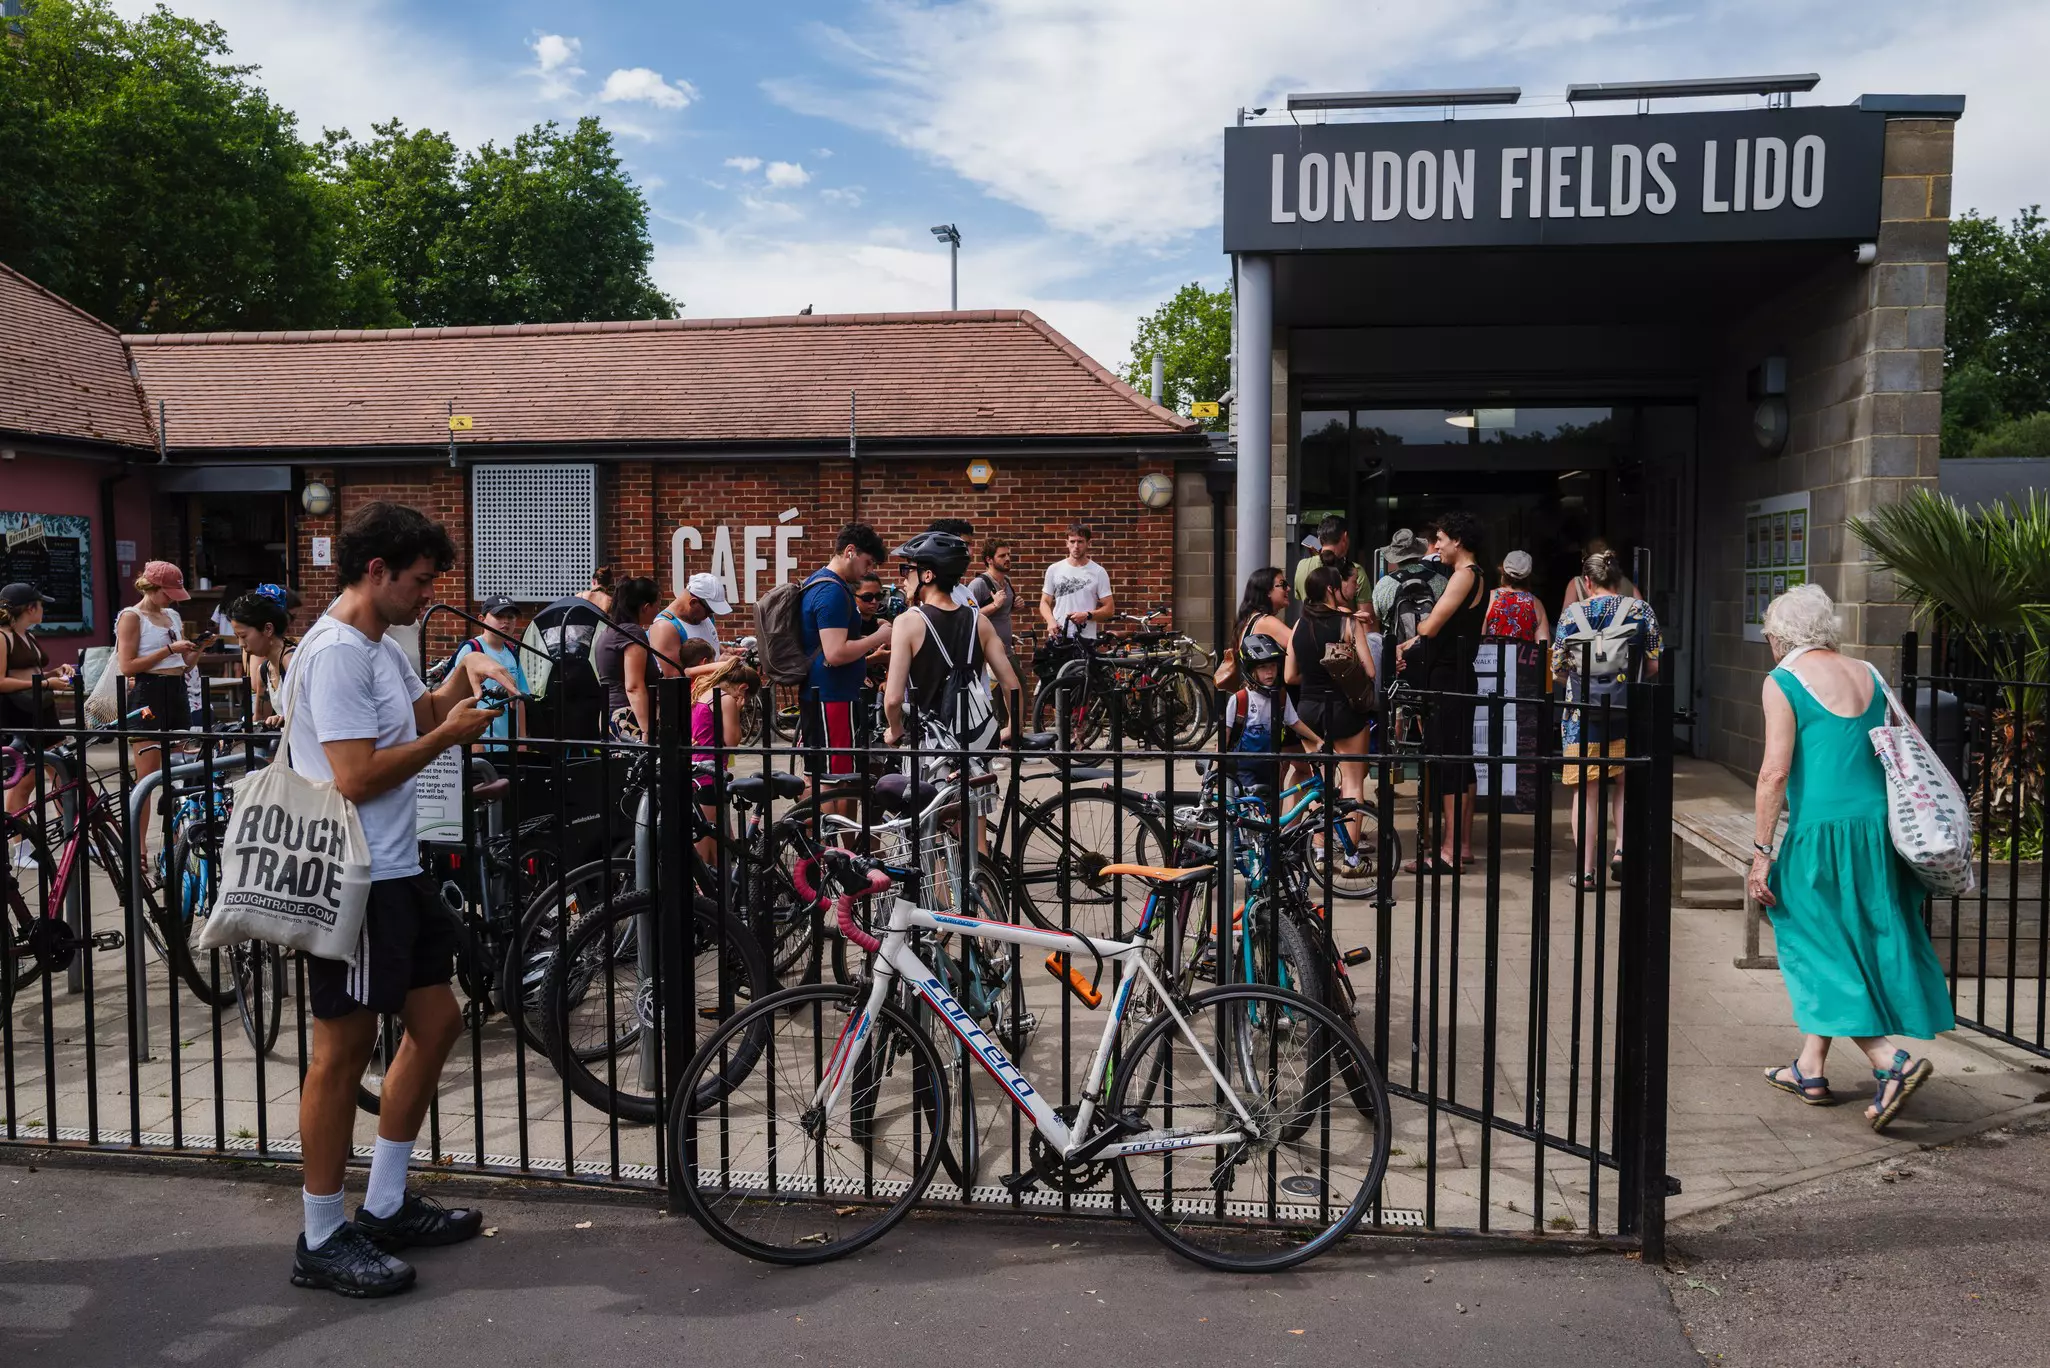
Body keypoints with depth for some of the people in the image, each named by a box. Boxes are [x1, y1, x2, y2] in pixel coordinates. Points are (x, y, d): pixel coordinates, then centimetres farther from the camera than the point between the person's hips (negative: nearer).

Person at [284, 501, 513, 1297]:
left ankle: (386, 1207, 26)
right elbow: (358, 777, -23)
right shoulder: (335, 653, -17)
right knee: (344, 1051, -1)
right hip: (353, 882, -11)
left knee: (436, 1021, 14)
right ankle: (322, 1242, 13)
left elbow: (422, 714, 27)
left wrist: (464, 673, 10)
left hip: (397, 873, 11)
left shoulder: (380, 649, 15)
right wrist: (451, 734, -13)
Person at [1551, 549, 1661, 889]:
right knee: (1624, 785, 19)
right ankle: (1621, 849, 4)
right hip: (1627, 714, 1)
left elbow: (1558, 669, 2)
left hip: (1582, 716, -1)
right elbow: (1654, 664, 1)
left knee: (1585, 791, 5)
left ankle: (1586, 870, 8)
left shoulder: (1571, 614, 0)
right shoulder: (1640, 609, 1)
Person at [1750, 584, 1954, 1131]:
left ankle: (1891, 1061, -6)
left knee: (1817, 949, 6)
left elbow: (1775, 771, -13)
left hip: (1821, 830, -7)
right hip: (1878, 824, 7)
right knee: (1842, 944, 16)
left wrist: (1761, 851, -10)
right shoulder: (1868, 675, 12)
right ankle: (1809, 1069, 23)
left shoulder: (1783, 681, -7)